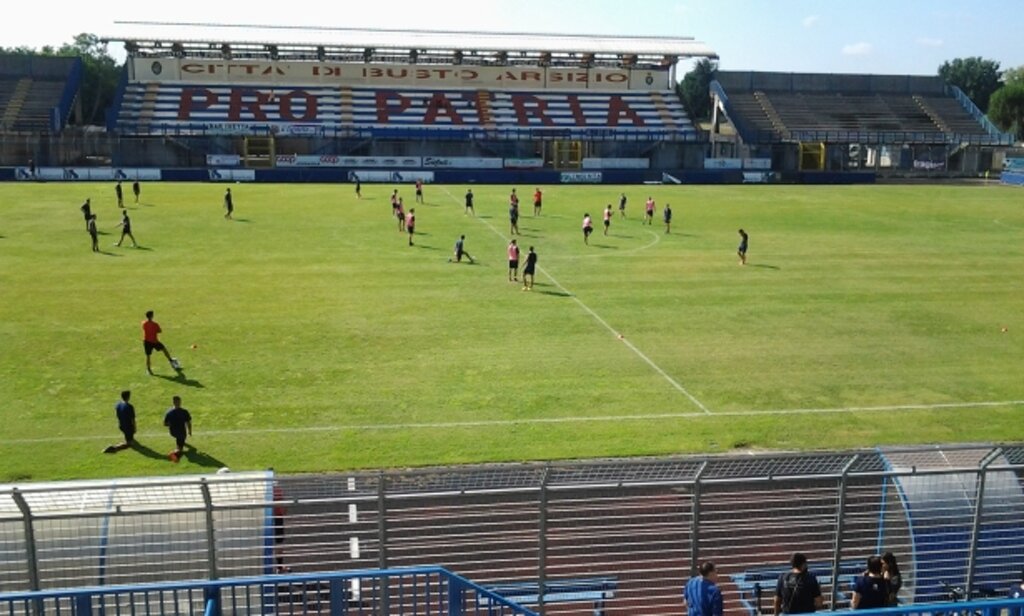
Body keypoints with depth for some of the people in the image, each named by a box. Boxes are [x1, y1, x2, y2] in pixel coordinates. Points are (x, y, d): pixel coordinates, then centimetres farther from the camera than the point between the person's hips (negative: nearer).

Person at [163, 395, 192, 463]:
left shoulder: (168, 412, -14)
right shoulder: (184, 412, -20)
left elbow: (165, 424, -7)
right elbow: (188, 423, -12)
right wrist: (190, 431, 6)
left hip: (172, 432, 3)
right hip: (182, 432, -3)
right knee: (179, 447, 9)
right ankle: (175, 452, -23)